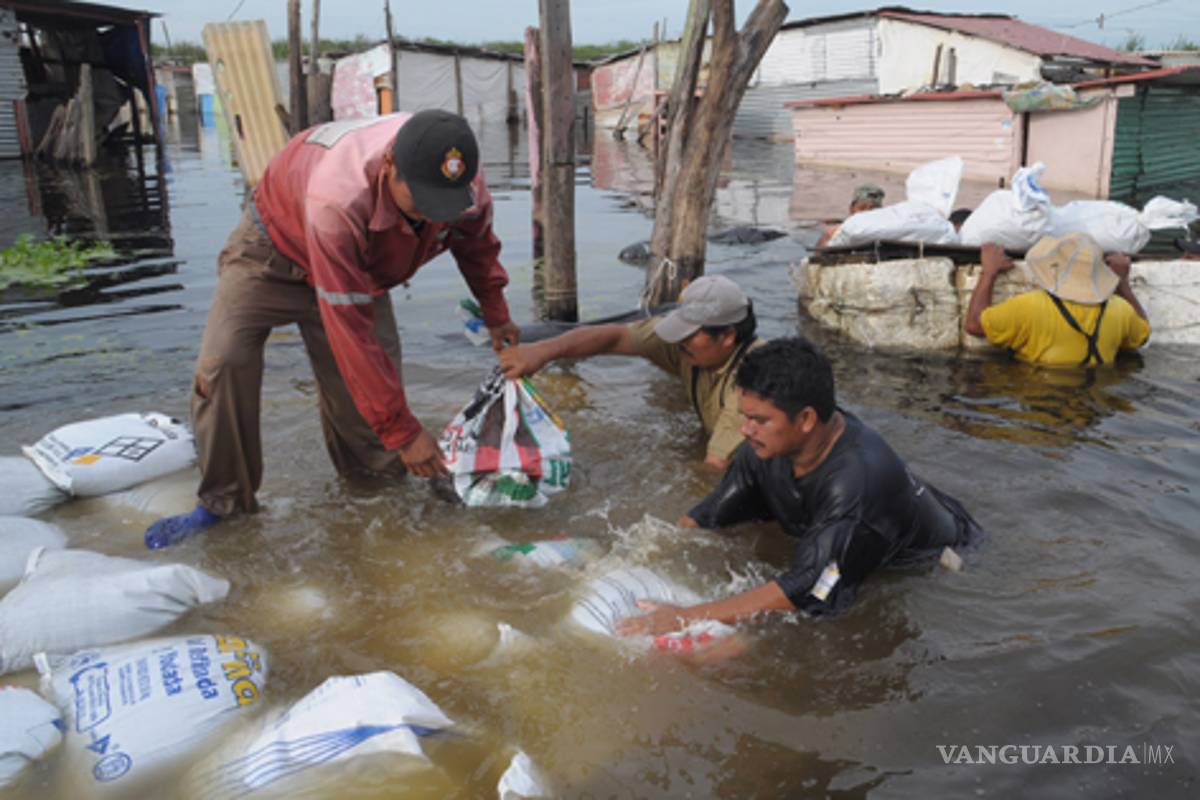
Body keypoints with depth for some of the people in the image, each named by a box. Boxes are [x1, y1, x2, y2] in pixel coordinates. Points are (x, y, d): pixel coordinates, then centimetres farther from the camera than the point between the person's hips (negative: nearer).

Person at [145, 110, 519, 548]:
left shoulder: (463, 181, -28)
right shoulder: (337, 201, -46)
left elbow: (477, 242, 0)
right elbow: (350, 330, -42)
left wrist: (496, 315, 10)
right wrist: (402, 429, -38)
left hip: (361, 268, 5)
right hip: (276, 245, -5)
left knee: (377, 374, -6)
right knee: (223, 362, -20)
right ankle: (222, 502, -4)